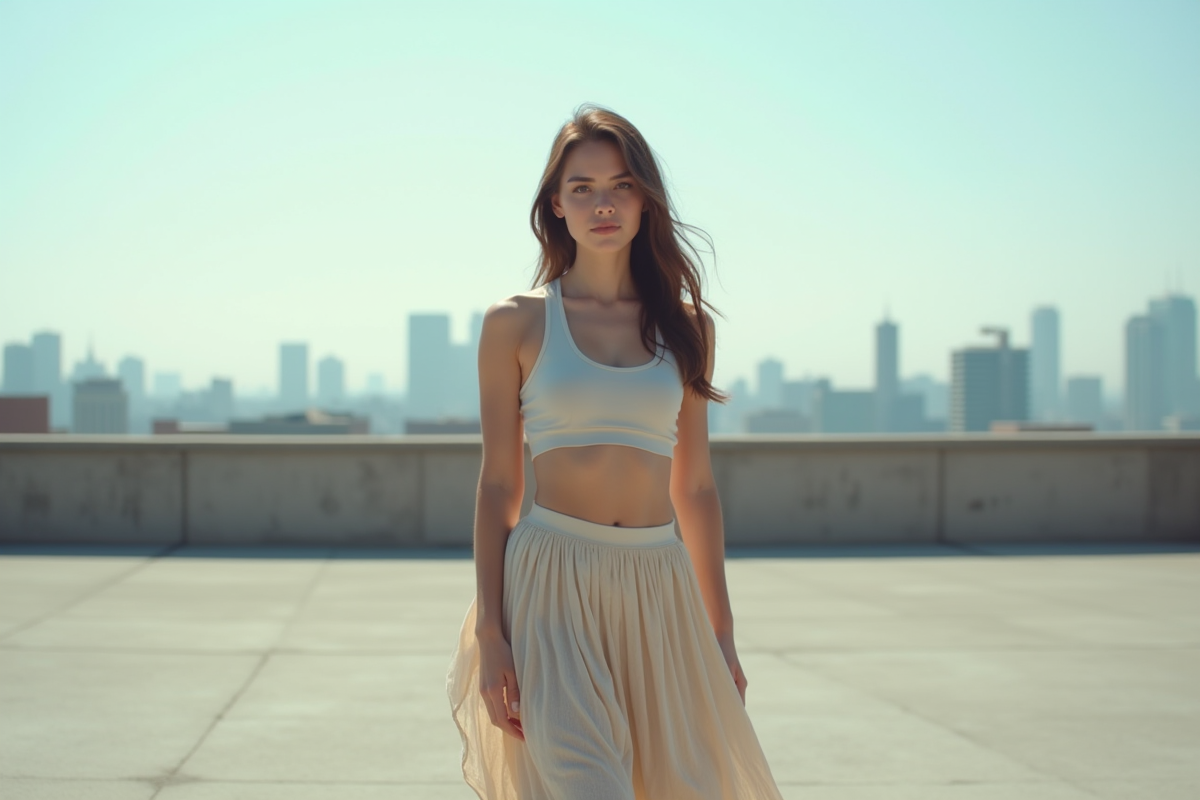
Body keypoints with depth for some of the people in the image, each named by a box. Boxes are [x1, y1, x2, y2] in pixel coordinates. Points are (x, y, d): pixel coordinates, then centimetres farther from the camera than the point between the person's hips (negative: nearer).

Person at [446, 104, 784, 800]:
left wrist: (721, 636, 12)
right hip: (551, 584, -3)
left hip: (658, 587, 3)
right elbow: (499, 487, 3)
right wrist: (489, 633, -5)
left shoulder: (684, 326, 10)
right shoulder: (517, 323, 2)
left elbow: (695, 488, 13)